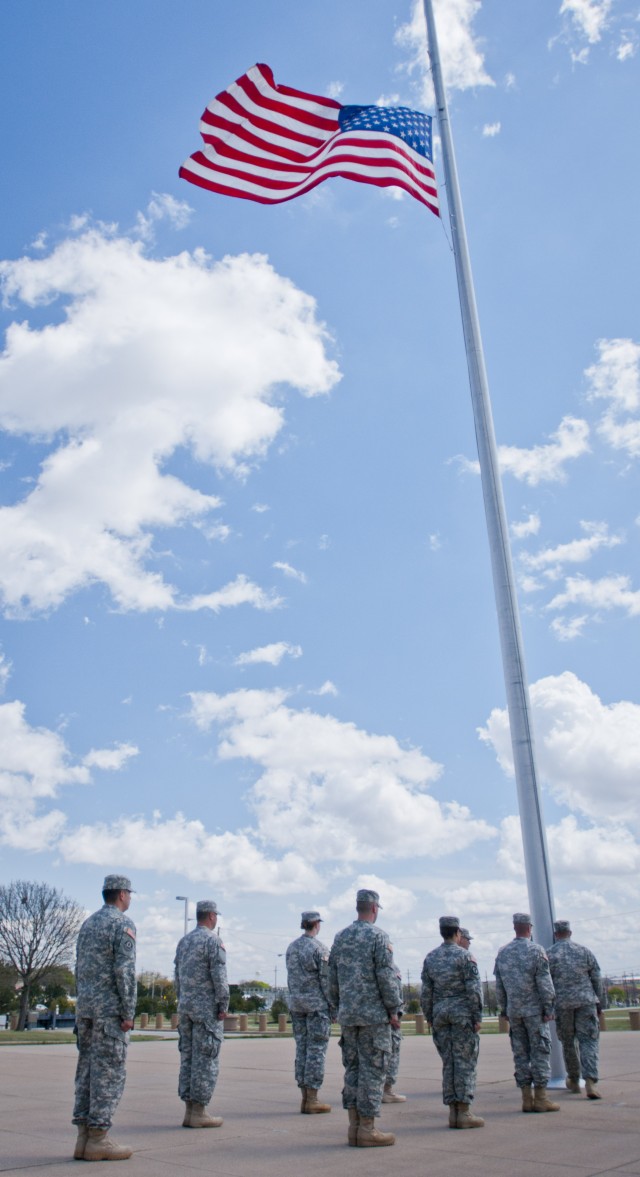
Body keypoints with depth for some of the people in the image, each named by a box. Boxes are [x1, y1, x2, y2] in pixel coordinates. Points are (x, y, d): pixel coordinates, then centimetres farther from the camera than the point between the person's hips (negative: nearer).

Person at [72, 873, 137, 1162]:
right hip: (110, 1008, -8)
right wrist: (128, 1013, -15)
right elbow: (125, 971, -18)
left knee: (87, 1069, 9)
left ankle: (84, 1138, 11)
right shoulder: (123, 923, -11)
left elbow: (79, 968, 16)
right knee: (109, 1072, -3)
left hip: (85, 1008, 8)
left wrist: (83, 1007, 20)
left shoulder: (88, 924, 14)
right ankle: (98, 1139, -2)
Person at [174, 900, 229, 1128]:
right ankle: (199, 1112, -1)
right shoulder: (213, 941, -11)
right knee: (206, 1059, -3)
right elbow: (219, 977, -16)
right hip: (207, 1008, -7)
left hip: (185, 1007, 8)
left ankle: (189, 1110, 12)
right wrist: (223, 1006, -10)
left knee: (188, 1057, 10)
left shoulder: (184, 941, 12)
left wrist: (182, 1002, 19)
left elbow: (177, 975, 15)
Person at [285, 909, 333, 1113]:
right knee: (316, 1050, -2)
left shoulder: (291, 947, 8)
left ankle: (305, 1098, 13)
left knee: (302, 1048, 10)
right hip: (317, 1004, -7)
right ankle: (312, 1100, -1)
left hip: (296, 1004, 7)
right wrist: (333, 1007, -6)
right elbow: (326, 981, -13)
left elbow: (291, 978, 11)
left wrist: (295, 1000, 16)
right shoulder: (319, 949, -13)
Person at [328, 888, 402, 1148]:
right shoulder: (378, 936, -10)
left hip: (347, 1015, 6)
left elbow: (332, 977, 13)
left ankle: (354, 1127, 13)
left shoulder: (340, 937, 10)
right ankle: (367, 1129, 0)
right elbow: (387, 976, -13)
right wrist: (393, 1010, -6)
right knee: (372, 1069, -1)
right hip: (374, 1014, -6)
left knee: (353, 1068, 11)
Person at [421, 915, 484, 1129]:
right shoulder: (464, 955, -7)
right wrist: (478, 1017, -7)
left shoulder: (430, 958, 7)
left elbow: (426, 991, 8)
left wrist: (429, 1017, 15)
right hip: (463, 1014, -5)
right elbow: (474, 989, -11)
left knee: (448, 1063, 9)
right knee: (465, 1062, -1)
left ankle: (453, 1112, 11)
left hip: (440, 1015, 5)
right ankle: (464, 1112, -1)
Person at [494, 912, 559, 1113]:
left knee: (520, 1053, 8)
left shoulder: (502, 953, 6)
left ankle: (527, 1098, 9)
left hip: (513, 1011, 5)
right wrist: (549, 1008, -7)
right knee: (540, 1052, 1)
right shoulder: (536, 950, -9)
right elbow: (545, 983, -12)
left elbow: (499, 986, 9)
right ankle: (540, 1098, 0)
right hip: (534, 1009, -5)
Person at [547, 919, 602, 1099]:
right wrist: (598, 1002, 16)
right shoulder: (584, 951, 3)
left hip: (562, 1004, 0)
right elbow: (597, 979, 6)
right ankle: (590, 1081, -16)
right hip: (586, 1002, 1)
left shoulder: (549, 955, -2)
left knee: (568, 1042, 15)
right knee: (588, 1041, 1)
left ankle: (574, 1081, 27)